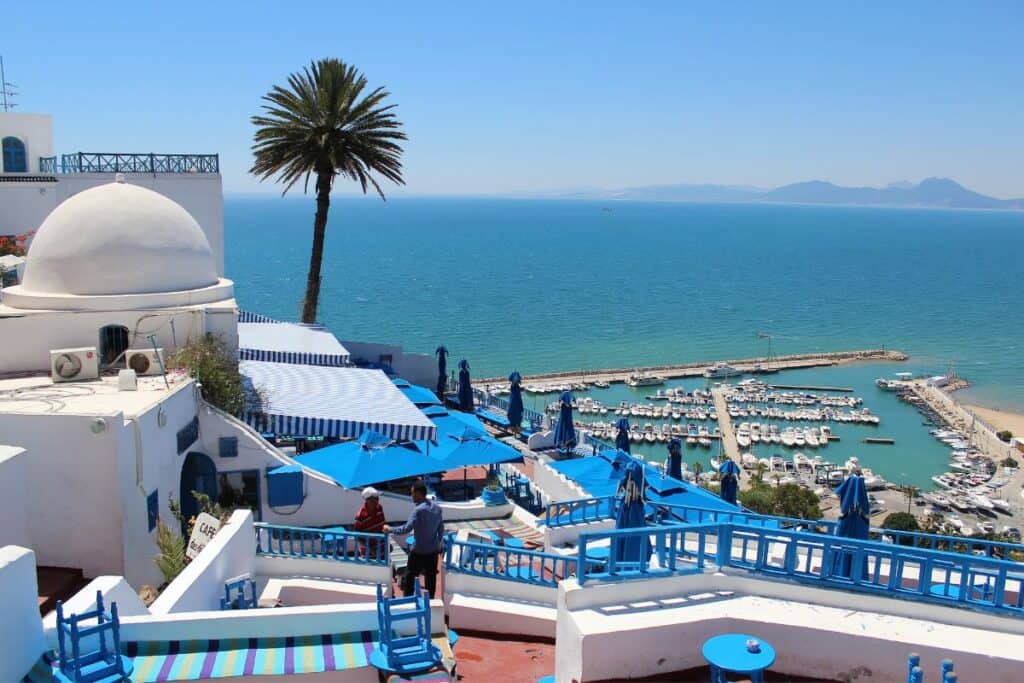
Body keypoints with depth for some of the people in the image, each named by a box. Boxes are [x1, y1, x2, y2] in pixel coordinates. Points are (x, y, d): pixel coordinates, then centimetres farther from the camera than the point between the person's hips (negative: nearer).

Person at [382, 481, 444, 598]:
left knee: (409, 577, 8)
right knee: (431, 578, 13)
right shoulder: (437, 507, 2)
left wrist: (390, 529, -15)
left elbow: (407, 528, -26)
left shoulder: (419, 510, -21)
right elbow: (441, 529, 10)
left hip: (419, 551, -6)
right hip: (433, 550, 6)